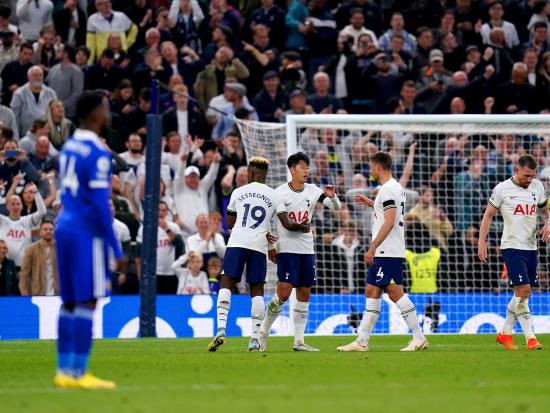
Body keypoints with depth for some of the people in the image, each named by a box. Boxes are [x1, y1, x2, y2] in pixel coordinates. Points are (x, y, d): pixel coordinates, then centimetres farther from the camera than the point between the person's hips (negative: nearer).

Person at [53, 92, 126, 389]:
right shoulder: (97, 153, -13)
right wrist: (116, 249, -13)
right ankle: (78, 374, -8)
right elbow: (100, 204, -16)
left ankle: (64, 371, 10)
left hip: (64, 227, 8)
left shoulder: (68, 147, 13)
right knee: (86, 302, -6)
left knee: (69, 301, 10)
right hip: (87, 231, -8)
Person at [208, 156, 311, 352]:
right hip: (258, 247, 1)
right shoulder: (274, 195, 7)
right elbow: (287, 224, 2)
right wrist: (301, 226, 25)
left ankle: (221, 329, -19)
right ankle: (255, 339, 3)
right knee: (257, 291, 8)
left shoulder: (238, 192, 8)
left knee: (226, 285, 0)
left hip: (236, 243, -1)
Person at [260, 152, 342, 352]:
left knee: (304, 294, 3)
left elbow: (337, 208, 6)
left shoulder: (313, 191, 6)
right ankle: (264, 331, 4)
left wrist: (332, 197, -17)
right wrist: (270, 246, -1)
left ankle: (299, 341, 6)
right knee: (283, 292, -13)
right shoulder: (279, 193, -5)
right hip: (287, 249, -5)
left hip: (307, 249, 5)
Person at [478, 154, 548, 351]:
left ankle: (505, 333, 23)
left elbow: (545, 209, 22)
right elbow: (488, 215, 0)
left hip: (531, 247, 6)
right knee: (523, 290, -15)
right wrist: (482, 241, -5)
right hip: (512, 246, -6)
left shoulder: (537, 186, 7)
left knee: (523, 293, 9)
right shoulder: (502, 189, -6)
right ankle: (530, 338, -13)